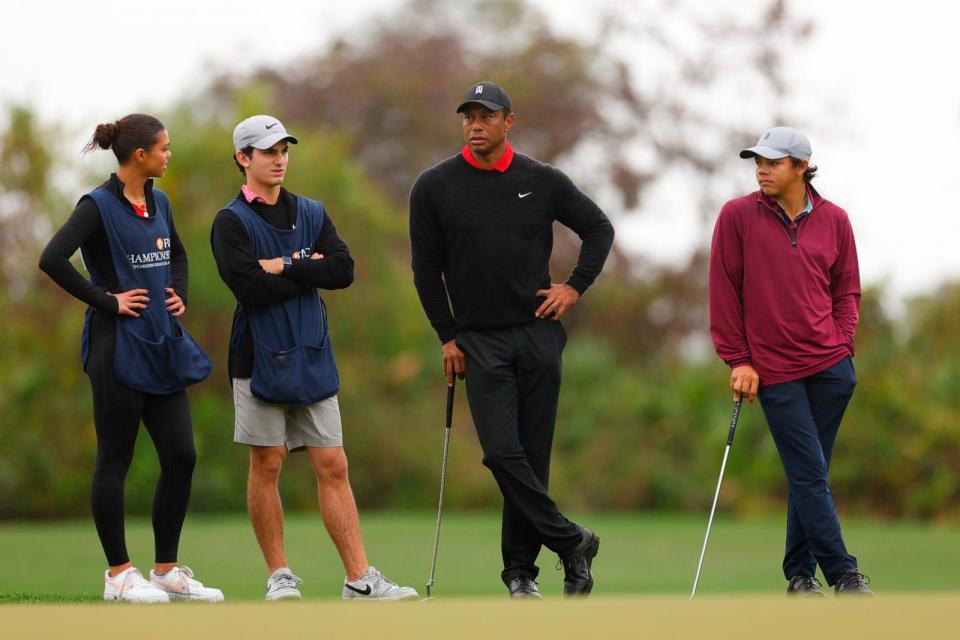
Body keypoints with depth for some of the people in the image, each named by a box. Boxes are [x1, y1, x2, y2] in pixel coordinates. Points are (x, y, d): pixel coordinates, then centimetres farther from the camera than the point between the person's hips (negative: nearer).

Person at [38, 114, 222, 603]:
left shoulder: (158, 203, 12)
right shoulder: (99, 205, -10)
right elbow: (52, 259, -21)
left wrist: (179, 295, 12)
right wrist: (106, 301, -17)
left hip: (162, 344, 8)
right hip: (118, 347, -8)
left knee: (181, 456, 5)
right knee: (114, 459, -1)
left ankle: (167, 571, 14)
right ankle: (118, 575, 5)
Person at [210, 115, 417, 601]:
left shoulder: (311, 214, 14)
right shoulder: (231, 222, -2)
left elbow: (344, 269, -1)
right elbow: (251, 287, -17)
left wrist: (285, 267, -10)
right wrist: (308, 271, -6)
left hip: (312, 357, 4)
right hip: (261, 357, -4)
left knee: (332, 467, 1)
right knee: (266, 464, 1)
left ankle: (359, 579, -3)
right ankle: (279, 575, 11)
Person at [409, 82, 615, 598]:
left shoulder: (542, 181, 3)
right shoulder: (435, 187, 1)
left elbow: (599, 228, 15)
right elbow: (427, 269, 6)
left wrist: (575, 286, 4)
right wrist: (447, 336, 3)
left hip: (538, 335, 1)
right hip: (480, 342, -1)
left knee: (532, 455, 2)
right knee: (502, 453, -15)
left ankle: (520, 568, 10)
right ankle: (571, 542, -4)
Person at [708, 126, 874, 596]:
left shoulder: (834, 220, 5)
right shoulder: (737, 216, -2)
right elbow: (724, 291, 0)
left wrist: (842, 341, 1)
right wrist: (738, 359, -2)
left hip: (830, 365, 2)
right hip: (773, 370, -2)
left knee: (809, 474, 7)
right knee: (810, 474, -6)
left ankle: (800, 572, 16)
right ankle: (843, 574, -4)